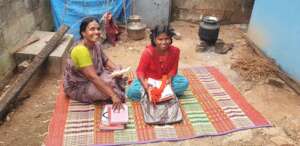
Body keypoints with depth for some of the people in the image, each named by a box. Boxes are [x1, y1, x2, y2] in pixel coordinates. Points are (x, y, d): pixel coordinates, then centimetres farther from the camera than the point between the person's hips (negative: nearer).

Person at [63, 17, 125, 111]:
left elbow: (106, 61, 8)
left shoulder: (96, 44, -6)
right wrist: (113, 96, -39)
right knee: (111, 85, -26)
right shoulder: (80, 50, -33)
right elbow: (93, 77, -37)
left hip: (92, 78, 9)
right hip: (77, 87, -8)